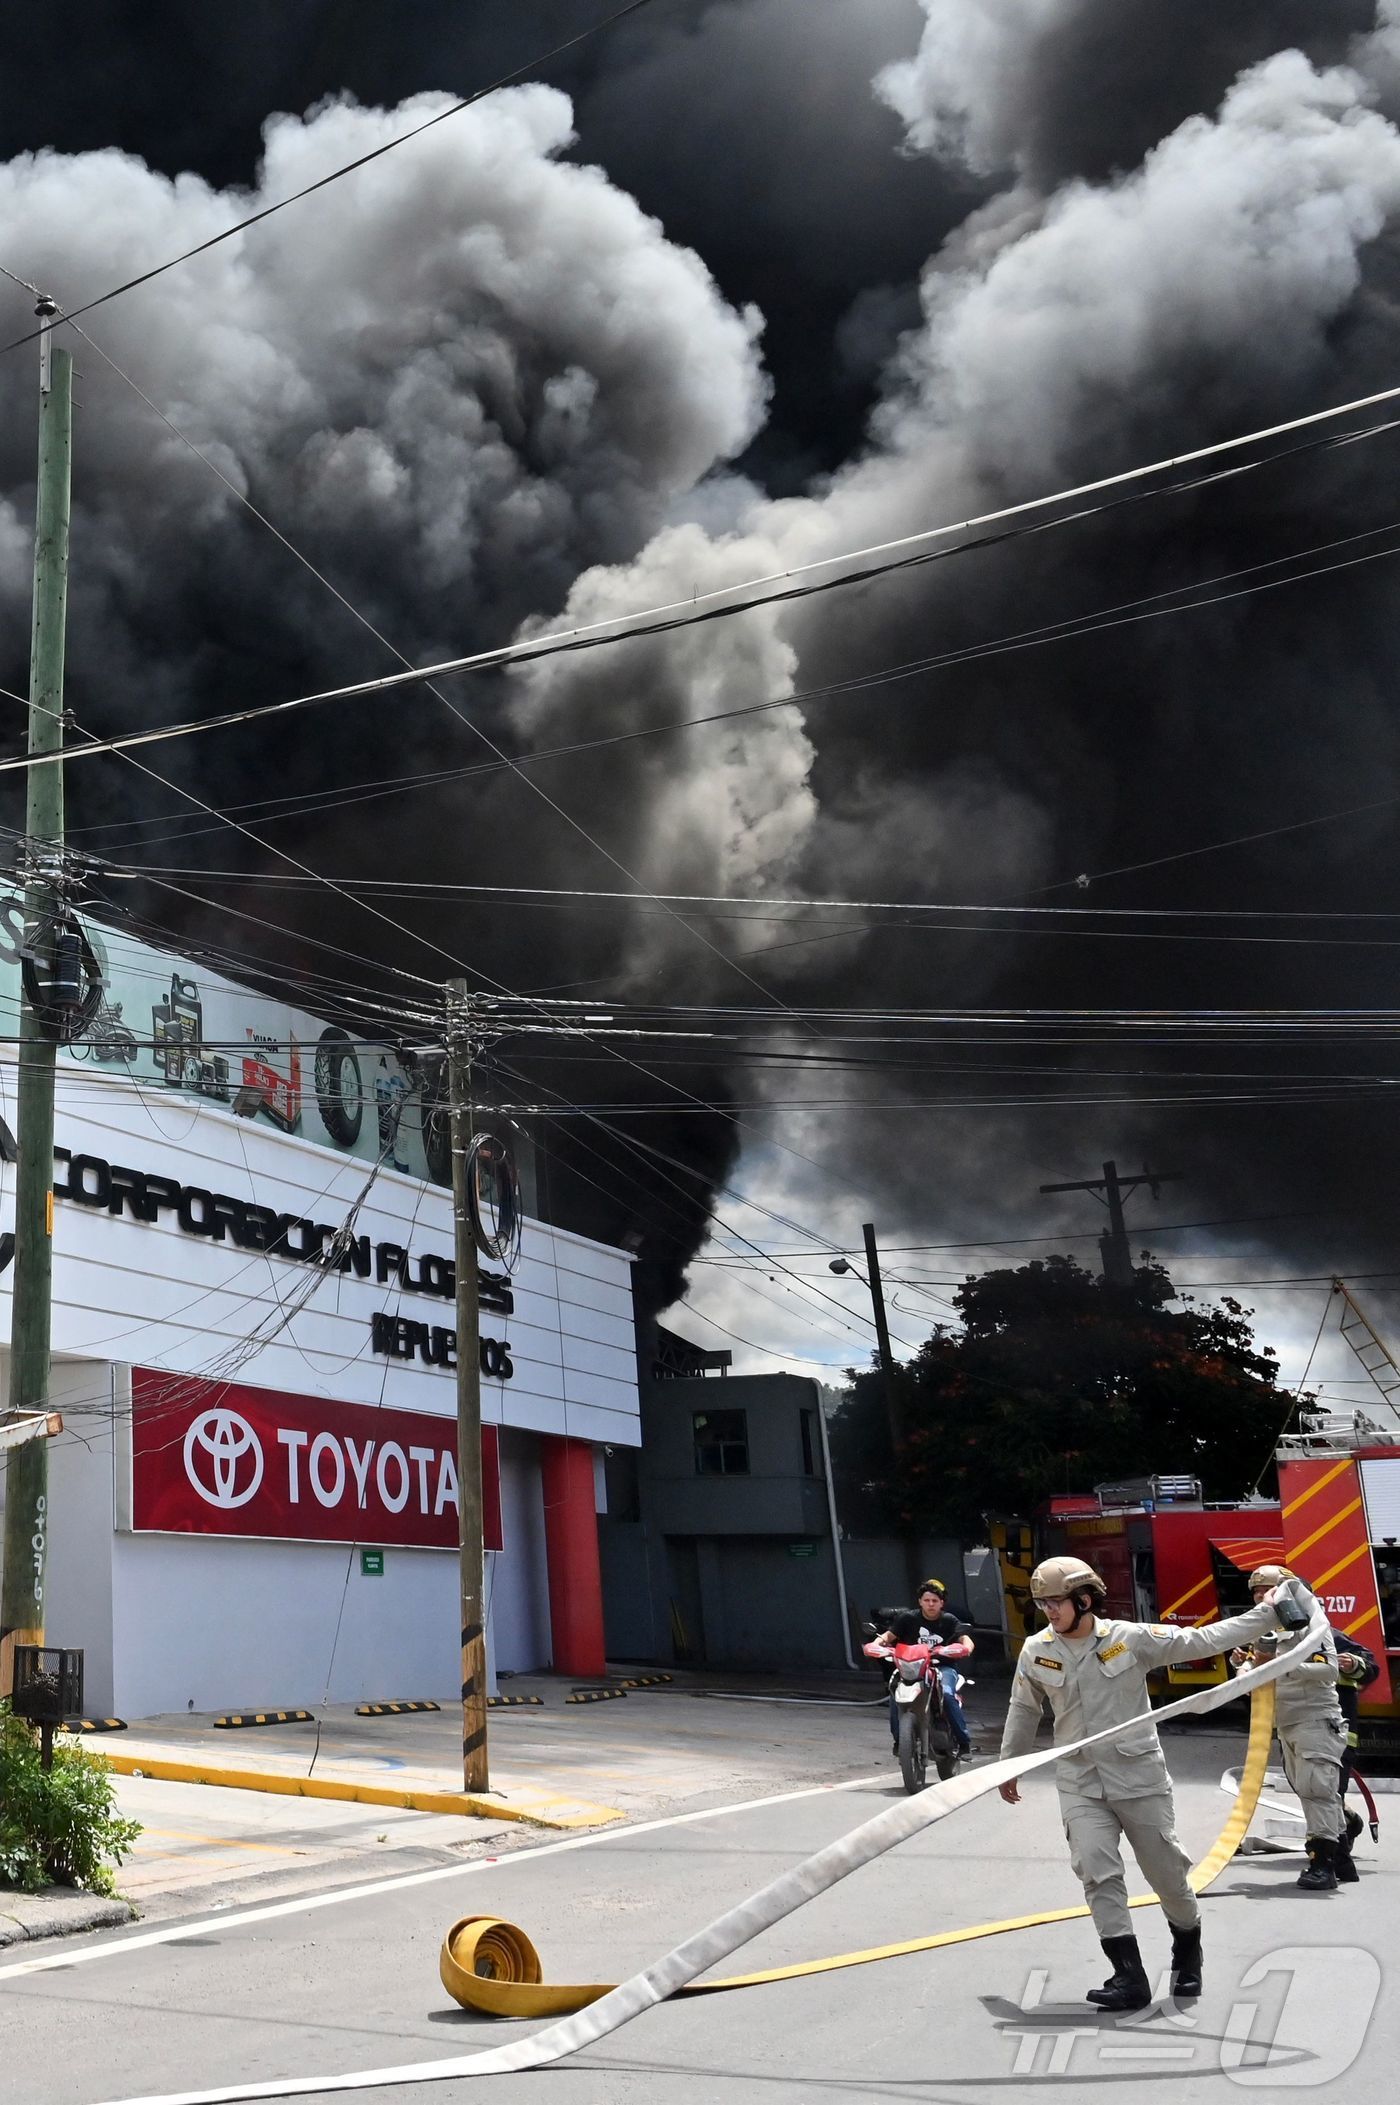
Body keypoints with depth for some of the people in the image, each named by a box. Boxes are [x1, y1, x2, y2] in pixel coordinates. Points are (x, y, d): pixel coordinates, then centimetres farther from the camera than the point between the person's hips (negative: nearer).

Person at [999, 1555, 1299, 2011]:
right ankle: (1129, 1977, -7)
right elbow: (1023, 1710, 14)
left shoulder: (1131, 1638, -12)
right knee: (1097, 1873, -13)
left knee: (1167, 1872, 7)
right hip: (1080, 1784, 2)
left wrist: (1268, 1615, -14)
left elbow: (1202, 1641, -8)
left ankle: (1187, 1954, 34)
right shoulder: (1036, 1652, -3)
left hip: (1140, 1778, -2)